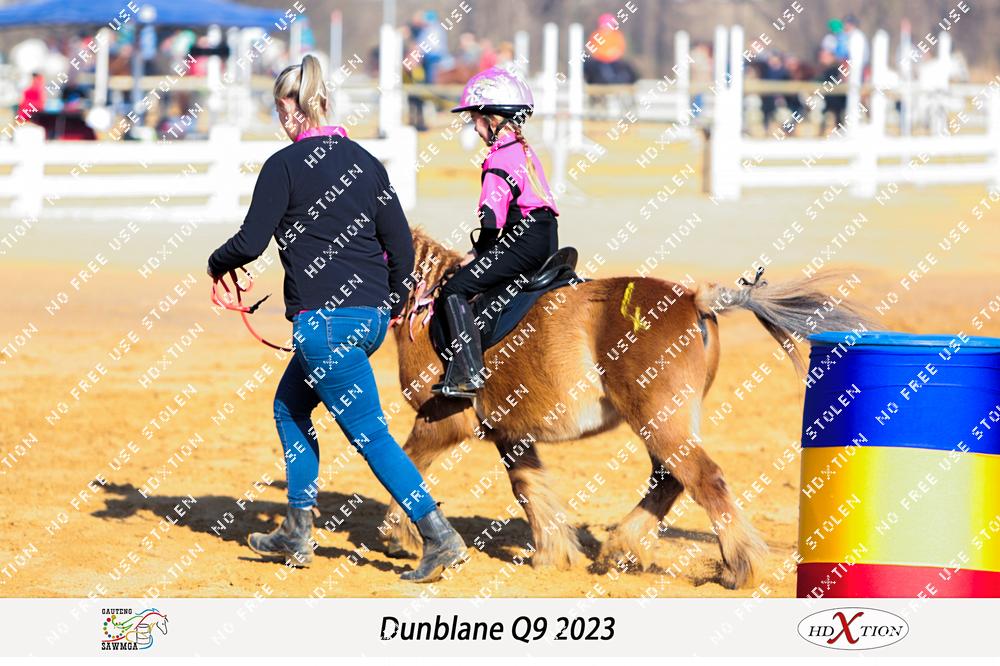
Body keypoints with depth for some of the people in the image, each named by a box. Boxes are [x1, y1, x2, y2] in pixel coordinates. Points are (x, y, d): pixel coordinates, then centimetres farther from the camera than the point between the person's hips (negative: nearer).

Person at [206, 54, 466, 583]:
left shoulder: (285, 165, -9)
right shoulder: (364, 161, 11)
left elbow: (251, 242, -12)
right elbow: (401, 244, 11)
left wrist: (216, 263, 10)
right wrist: (392, 309, 24)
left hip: (324, 319, -8)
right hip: (371, 316, 8)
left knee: (369, 432, -5)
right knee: (290, 405, 23)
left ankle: (439, 537, -12)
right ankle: (296, 532, 25)